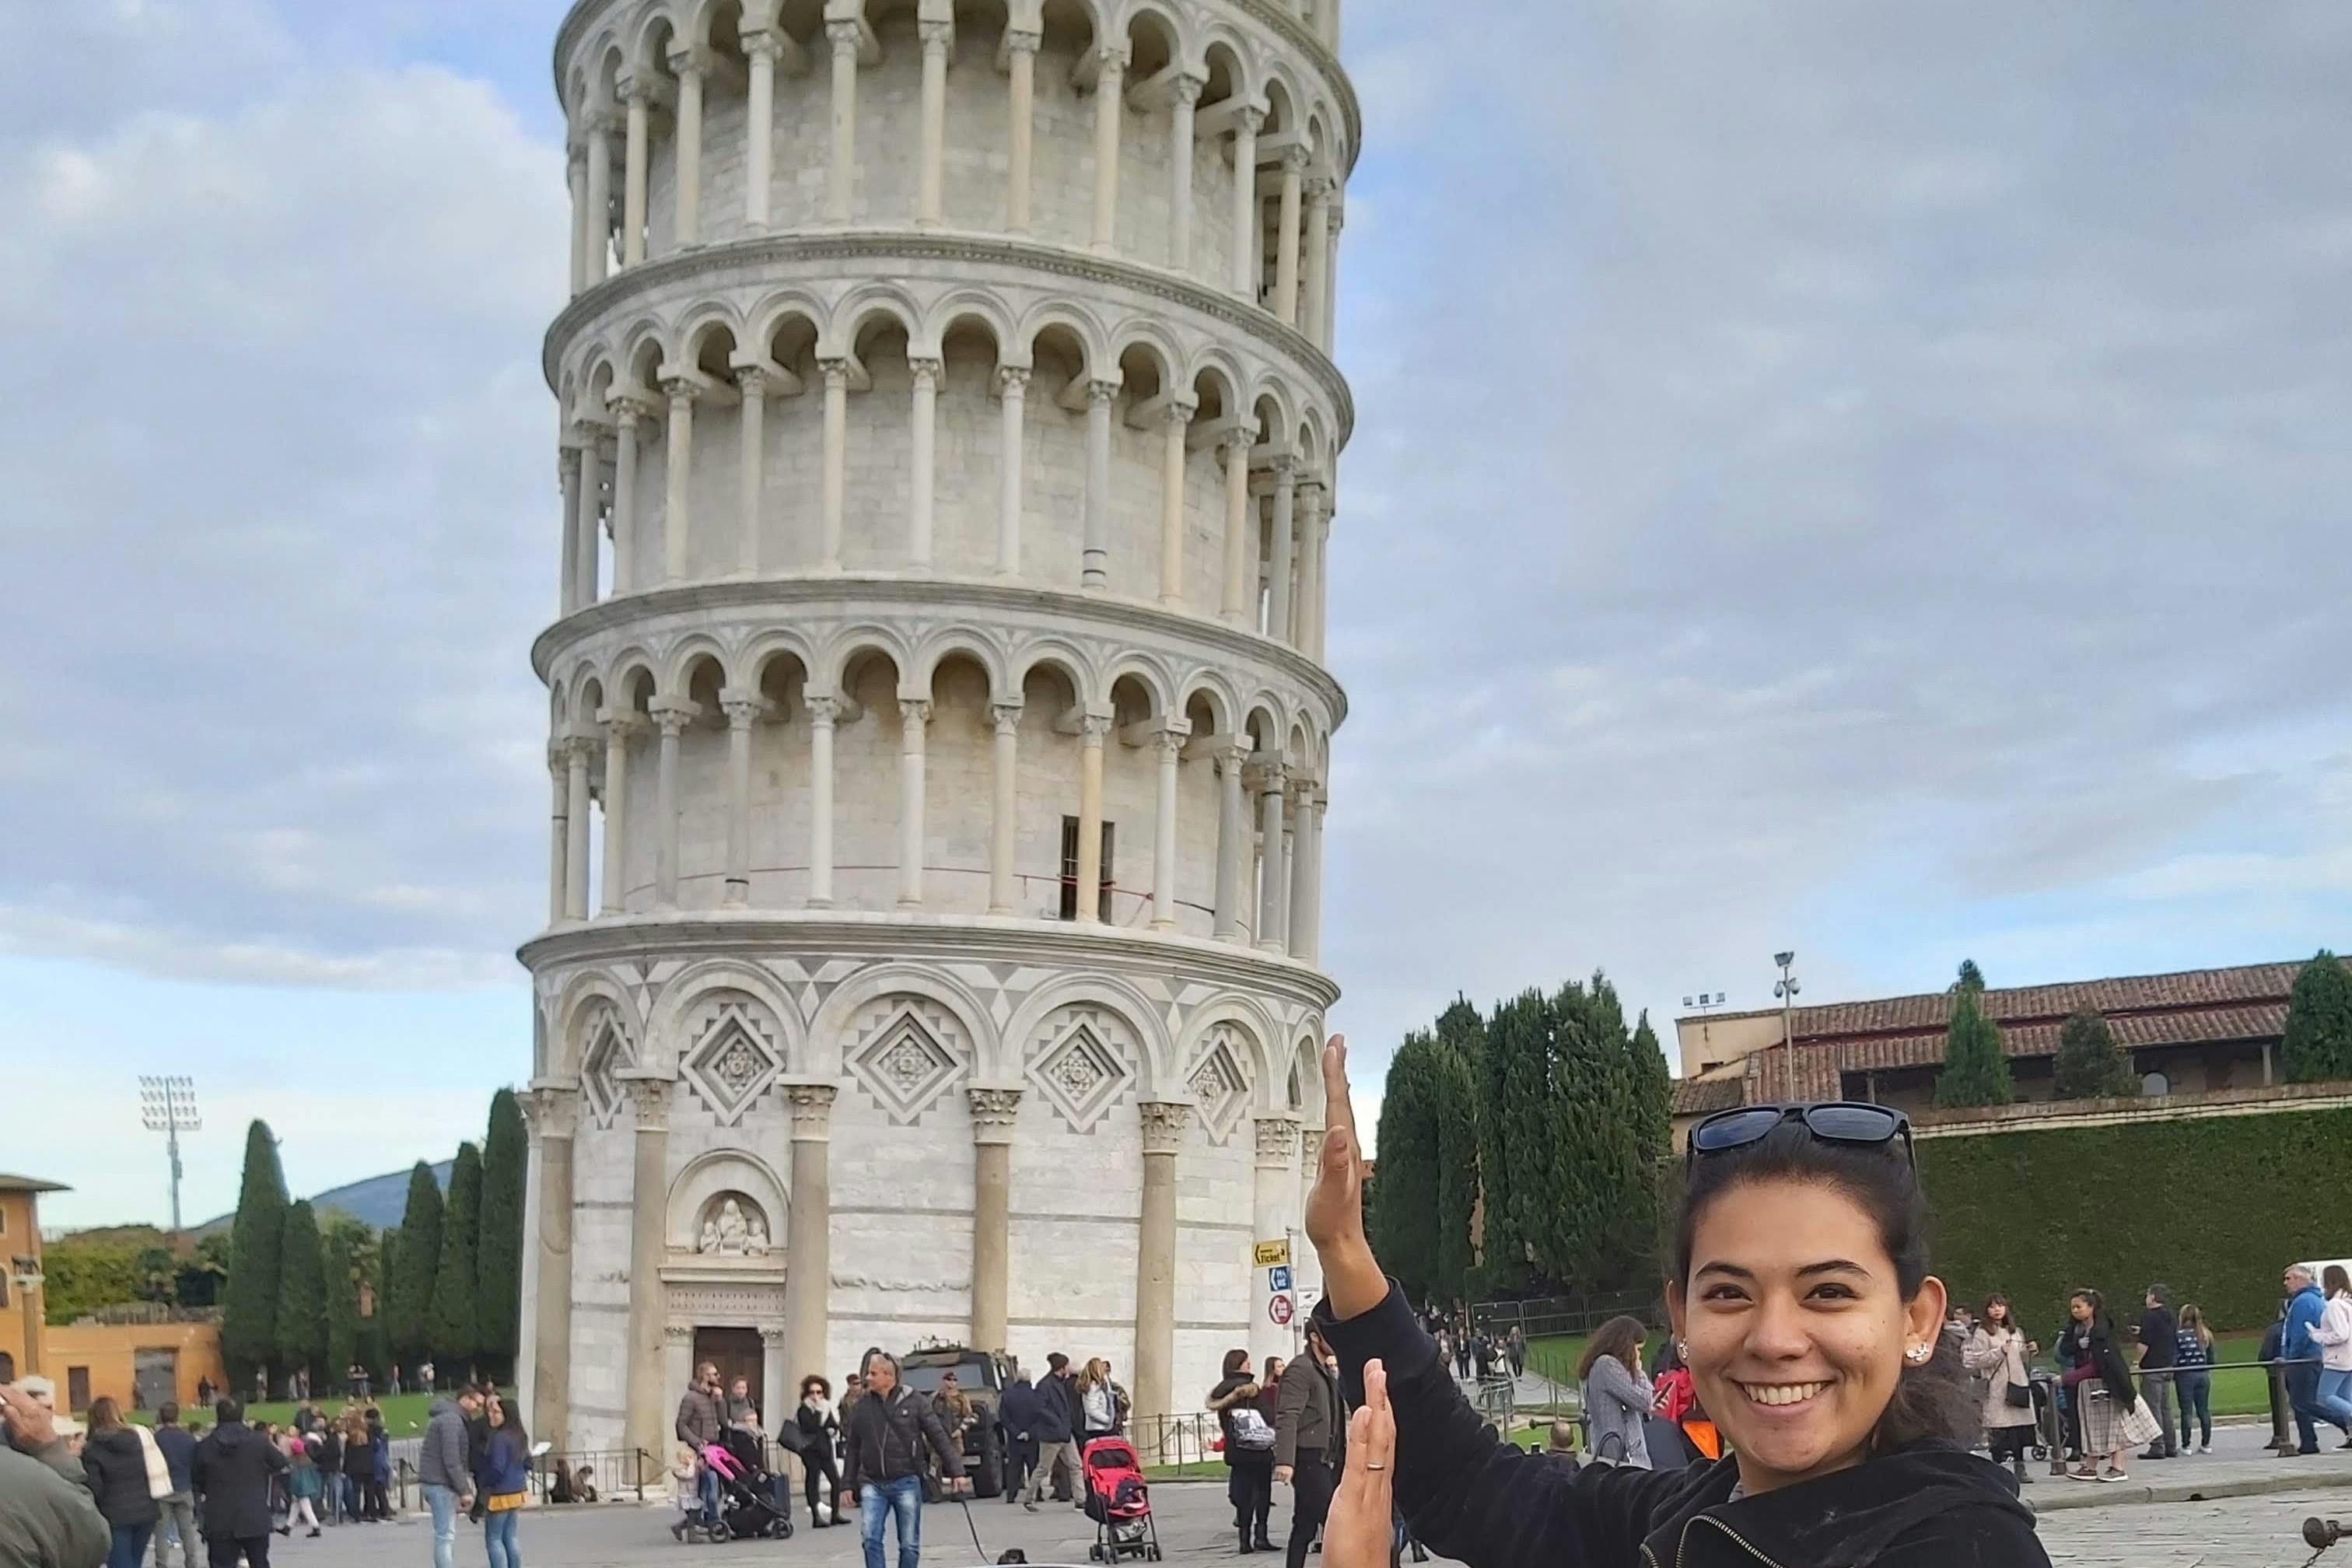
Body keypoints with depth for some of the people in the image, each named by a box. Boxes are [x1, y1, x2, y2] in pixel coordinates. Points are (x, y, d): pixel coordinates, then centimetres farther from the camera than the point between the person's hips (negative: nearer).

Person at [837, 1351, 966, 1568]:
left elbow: (940, 1438, -2)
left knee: (909, 1543, 4)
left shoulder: (914, 1404, -3)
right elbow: (852, 1450, 12)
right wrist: (847, 1485, 10)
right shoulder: (862, 1407, 5)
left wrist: (956, 1471, -7)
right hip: (872, 1483, 2)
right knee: (870, 1537, -13)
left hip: (906, 1482, -2)